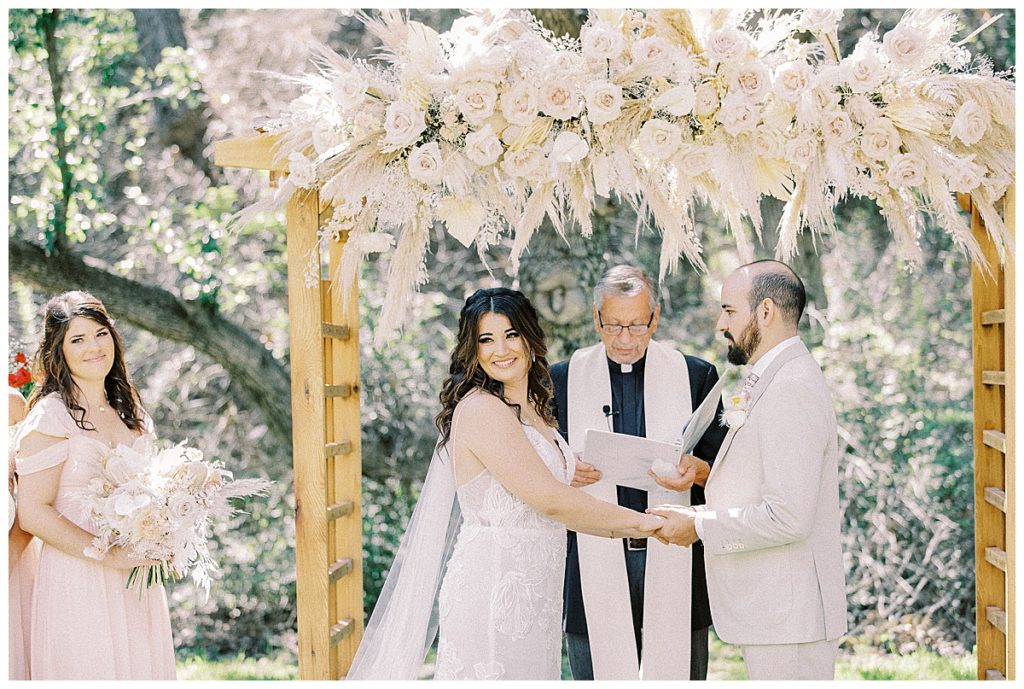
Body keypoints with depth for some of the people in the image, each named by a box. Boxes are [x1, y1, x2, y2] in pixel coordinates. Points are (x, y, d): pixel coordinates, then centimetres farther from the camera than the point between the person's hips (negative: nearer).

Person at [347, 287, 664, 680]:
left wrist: (626, 529, 7)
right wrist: (637, 522, -10)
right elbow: (548, 500, -18)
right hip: (493, 591, -9)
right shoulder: (480, 409, -15)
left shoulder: (530, 409, 14)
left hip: (532, 598, 9)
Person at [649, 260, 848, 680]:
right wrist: (698, 517, 7)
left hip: (789, 614, -10)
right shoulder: (773, 381, 16)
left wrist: (699, 526, -15)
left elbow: (787, 517, -24)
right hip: (770, 611, 10)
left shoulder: (792, 389, -19)